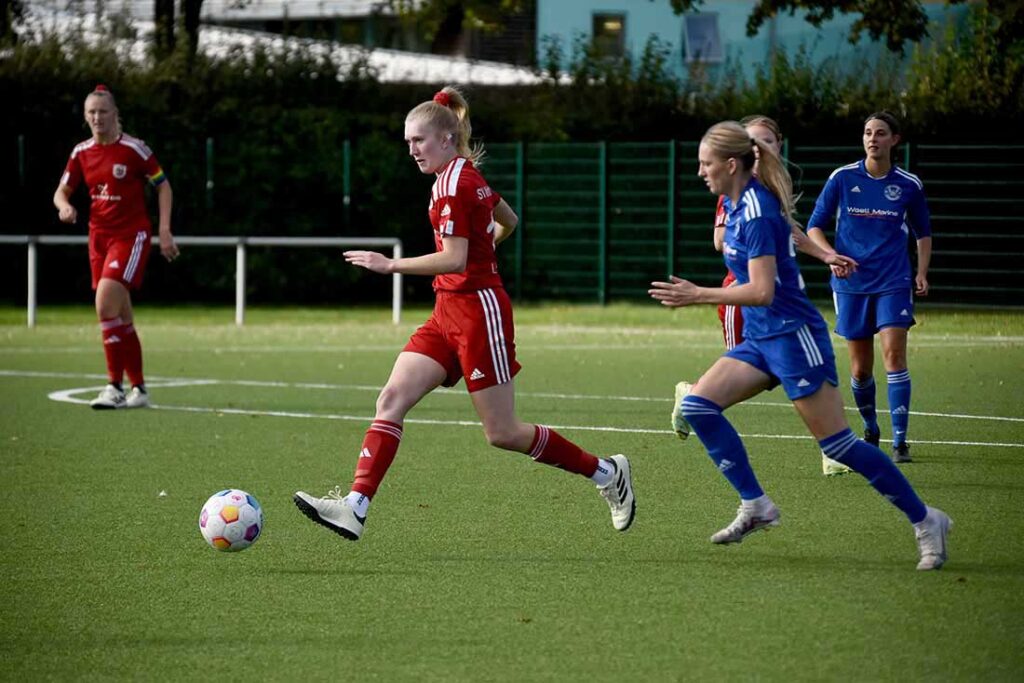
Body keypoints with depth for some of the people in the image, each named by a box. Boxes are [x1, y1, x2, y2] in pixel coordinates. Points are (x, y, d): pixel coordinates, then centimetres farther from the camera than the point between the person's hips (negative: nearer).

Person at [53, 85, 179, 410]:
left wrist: (164, 231, -8)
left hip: (131, 234, -6)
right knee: (121, 316, 10)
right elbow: (61, 191, 12)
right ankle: (138, 389, 19)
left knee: (105, 303, -22)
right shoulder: (81, 152, 5)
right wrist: (65, 207, -12)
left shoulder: (133, 149, -10)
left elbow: (163, 186, -2)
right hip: (99, 235, 6)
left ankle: (116, 387, -18)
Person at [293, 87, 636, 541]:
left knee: (502, 433, -3)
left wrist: (390, 265, -20)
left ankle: (606, 473, 13)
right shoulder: (466, 176, 12)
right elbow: (509, 222, 27)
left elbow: (454, 259, -23)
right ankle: (354, 508, -12)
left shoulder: (453, 183, -16)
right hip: (449, 314, 10)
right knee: (391, 401, -4)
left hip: (477, 311, -10)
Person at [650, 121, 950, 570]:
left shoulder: (757, 213, -20)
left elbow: (762, 291, -26)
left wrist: (699, 296, -24)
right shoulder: (736, 204, 8)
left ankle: (925, 520, 1)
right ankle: (755, 506, 1)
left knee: (836, 442, -8)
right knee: (698, 405, -3)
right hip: (760, 339, 10)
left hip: (793, 336, -10)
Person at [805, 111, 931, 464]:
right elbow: (814, 226, 4)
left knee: (894, 354, -15)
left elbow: (923, 233, 16)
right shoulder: (842, 178, 0)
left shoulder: (909, 185, 2)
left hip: (893, 282, -1)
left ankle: (900, 441, -13)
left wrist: (921, 273, 3)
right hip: (851, 284, 1)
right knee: (860, 369, 5)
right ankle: (870, 431, 30)